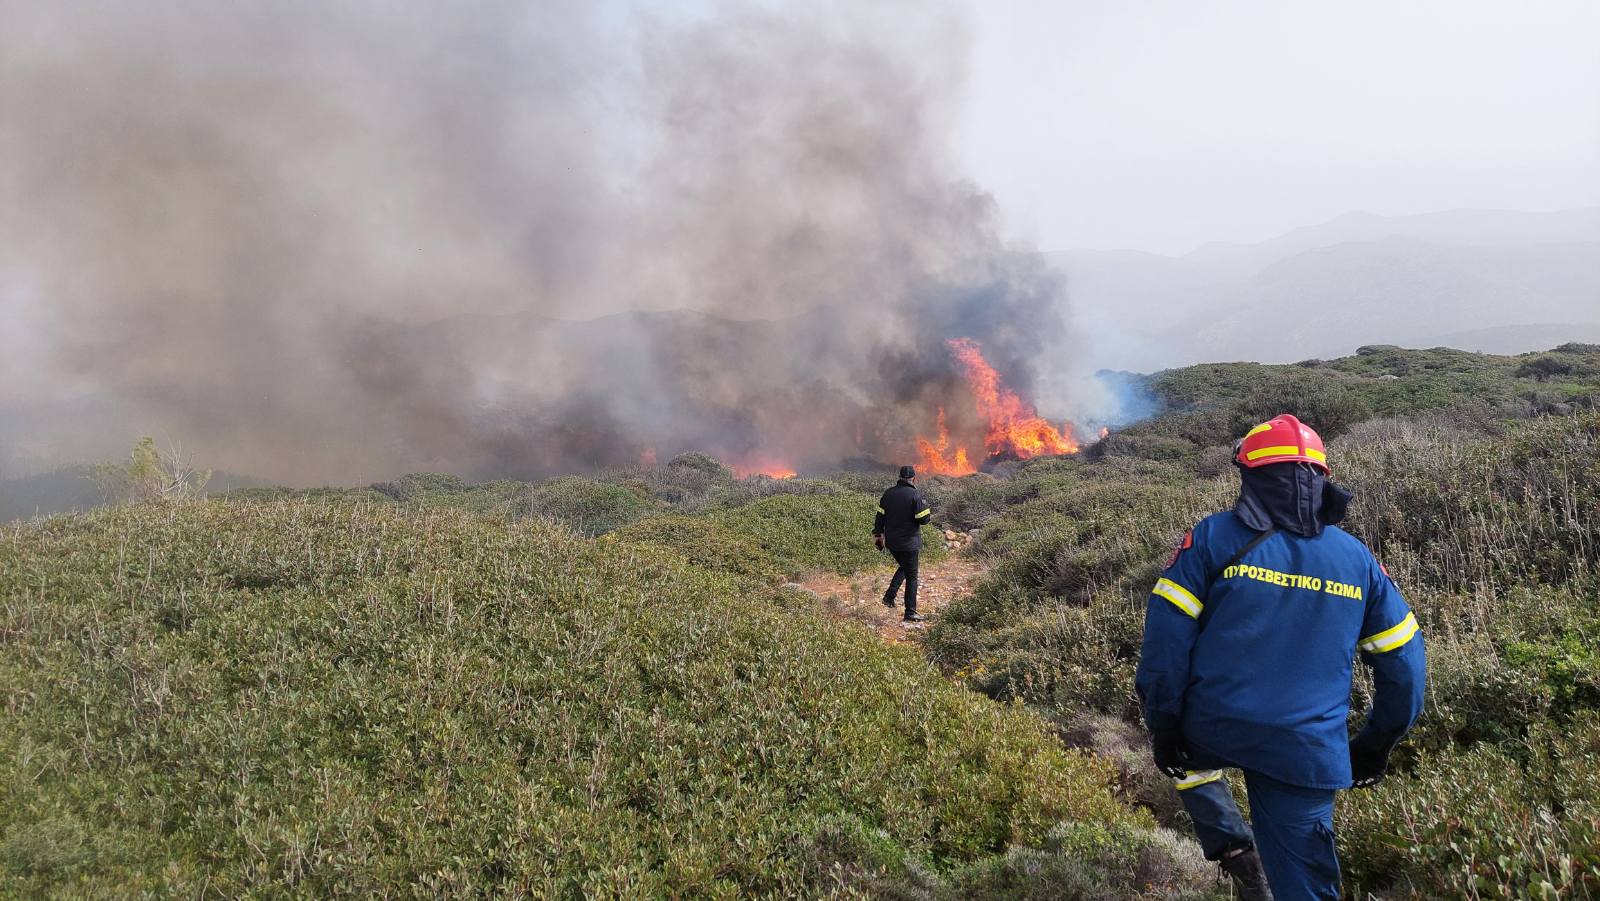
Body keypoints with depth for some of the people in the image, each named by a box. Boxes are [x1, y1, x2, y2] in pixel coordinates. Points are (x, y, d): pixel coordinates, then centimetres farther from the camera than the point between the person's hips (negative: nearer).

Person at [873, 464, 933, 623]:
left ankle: (890, 595, 14)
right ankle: (910, 613, 5)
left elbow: (880, 516, 7)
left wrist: (877, 535, 16)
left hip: (891, 542, 6)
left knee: (903, 567, 27)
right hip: (909, 542, -6)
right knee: (911, 577, 3)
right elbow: (923, 519, -16)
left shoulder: (889, 493, 3)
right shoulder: (915, 495, -14)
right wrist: (930, 515, 7)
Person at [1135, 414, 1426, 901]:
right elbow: (1402, 659, 11)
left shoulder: (1214, 537, -5)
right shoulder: (1357, 558, 6)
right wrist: (1377, 744, 21)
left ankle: (1233, 850, 13)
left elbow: (1166, 635, -9)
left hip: (1212, 731, -2)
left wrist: (1162, 724, 0)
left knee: (1188, 757, 32)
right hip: (1308, 753, 2)